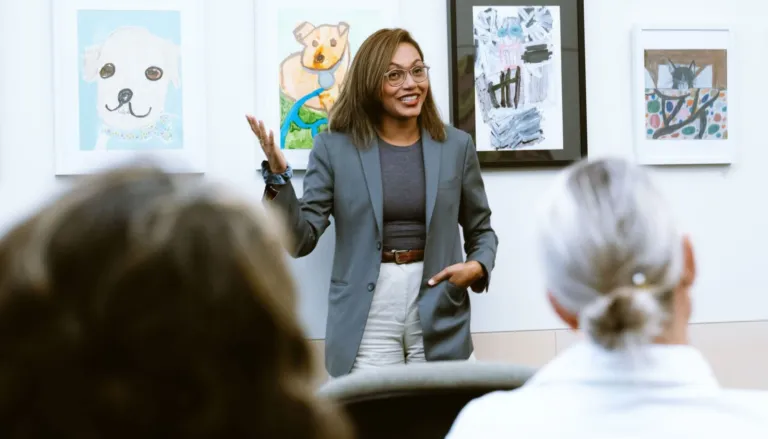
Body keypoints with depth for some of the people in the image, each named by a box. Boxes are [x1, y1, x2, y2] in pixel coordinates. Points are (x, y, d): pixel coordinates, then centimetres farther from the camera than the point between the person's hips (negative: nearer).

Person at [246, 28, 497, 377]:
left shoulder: (456, 145, 6)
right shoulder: (334, 147, 1)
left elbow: (481, 231, 16)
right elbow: (300, 240, -3)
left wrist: (477, 267, -5)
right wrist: (278, 176, -16)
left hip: (438, 318, 2)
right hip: (368, 320, -1)